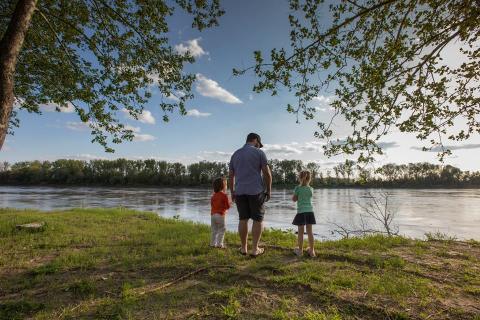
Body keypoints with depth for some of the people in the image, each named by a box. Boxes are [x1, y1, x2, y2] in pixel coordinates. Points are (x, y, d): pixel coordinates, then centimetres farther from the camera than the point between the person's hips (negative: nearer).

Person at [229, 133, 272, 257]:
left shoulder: (235, 154, 13)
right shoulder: (259, 152, -1)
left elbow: (231, 175, 13)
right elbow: (267, 173, -6)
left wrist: (232, 192, 19)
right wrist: (269, 190, 3)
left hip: (240, 192, 4)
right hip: (256, 191, -4)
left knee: (243, 219, 10)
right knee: (258, 219, 6)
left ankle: (244, 248, 18)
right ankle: (255, 249, 9)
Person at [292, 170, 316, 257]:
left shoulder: (298, 188, -6)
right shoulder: (311, 189, 4)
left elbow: (294, 199, 0)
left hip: (301, 212, -3)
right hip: (310, 212, 3)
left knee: (300, 232, 5)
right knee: (310, 231, 9)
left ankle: (300, 250, 13)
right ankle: (312, 250, 16)